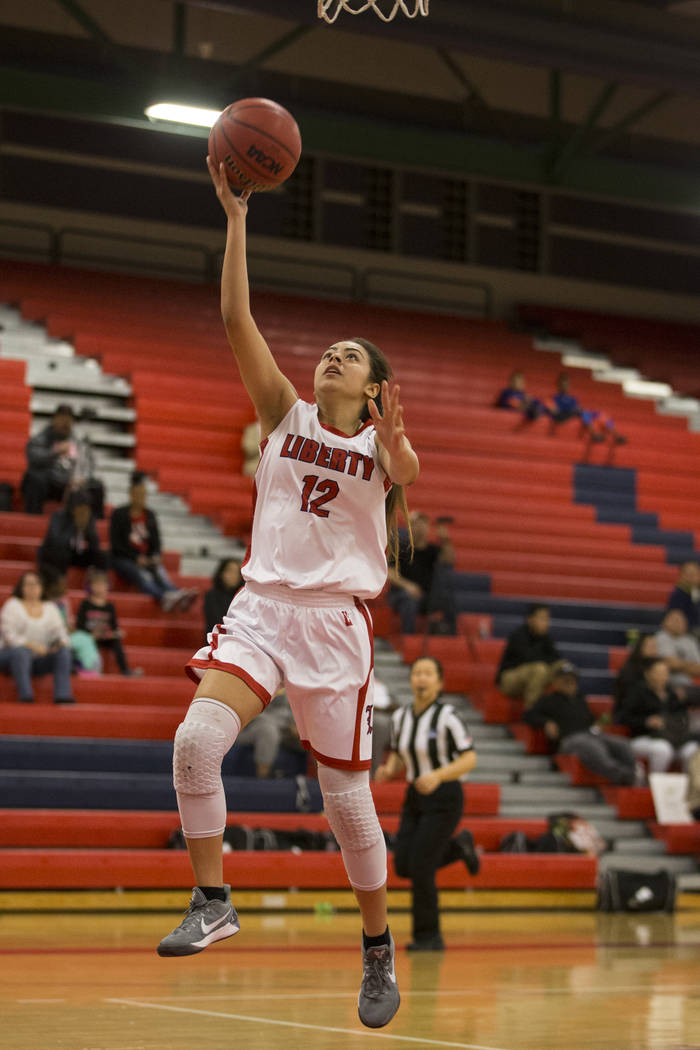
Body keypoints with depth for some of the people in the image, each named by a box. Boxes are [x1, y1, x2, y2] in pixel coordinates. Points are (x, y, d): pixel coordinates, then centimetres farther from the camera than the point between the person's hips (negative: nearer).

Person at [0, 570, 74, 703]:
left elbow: (59, 631, 6)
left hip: (41, 659, 4)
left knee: (64, 651, -23)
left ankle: (62, 696, -33)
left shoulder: (50, 608, 16)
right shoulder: (12, 606, 3)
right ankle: (25, 696, -45)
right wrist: (31, 646, -23)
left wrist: (61, 642, -19)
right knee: (20, 652, -38)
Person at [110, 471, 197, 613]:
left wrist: (156, 555, -8)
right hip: (123, 559, -4)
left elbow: (156, 539, 14)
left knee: (159, 572, -31)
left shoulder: (149, 515, 15)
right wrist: (136, 557, -14)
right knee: (142, 575, -36)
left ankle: (175, 594, -62)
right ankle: (164, 596, -66)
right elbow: (116, 543, -3)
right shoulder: (119, 514, 3)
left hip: (146, 558, 4)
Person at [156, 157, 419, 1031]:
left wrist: (396, 442, -43)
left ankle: (379, 948, 22)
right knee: (196, 740, -24)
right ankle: (212, 901, -10)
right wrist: (236, 215, -8)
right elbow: (236, 318, -1)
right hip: (261, 606, 2)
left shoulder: (381, 442, 4)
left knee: (347, 801, 2)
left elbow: (407, 472, -21)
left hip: (335, 621, -1)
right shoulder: (285, 415, 8)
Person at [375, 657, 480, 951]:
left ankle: (429, 936, 6)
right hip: (414, 797, 7)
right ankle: (458, 846, 28)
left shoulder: (446, 716, -15)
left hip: (444, 798, -7)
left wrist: (438, 775, -28)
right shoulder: (401, 716, 4)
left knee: (420, 868, -11)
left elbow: (470, 758, -15)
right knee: (403, 866, 3)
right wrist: (388, 770, -5)